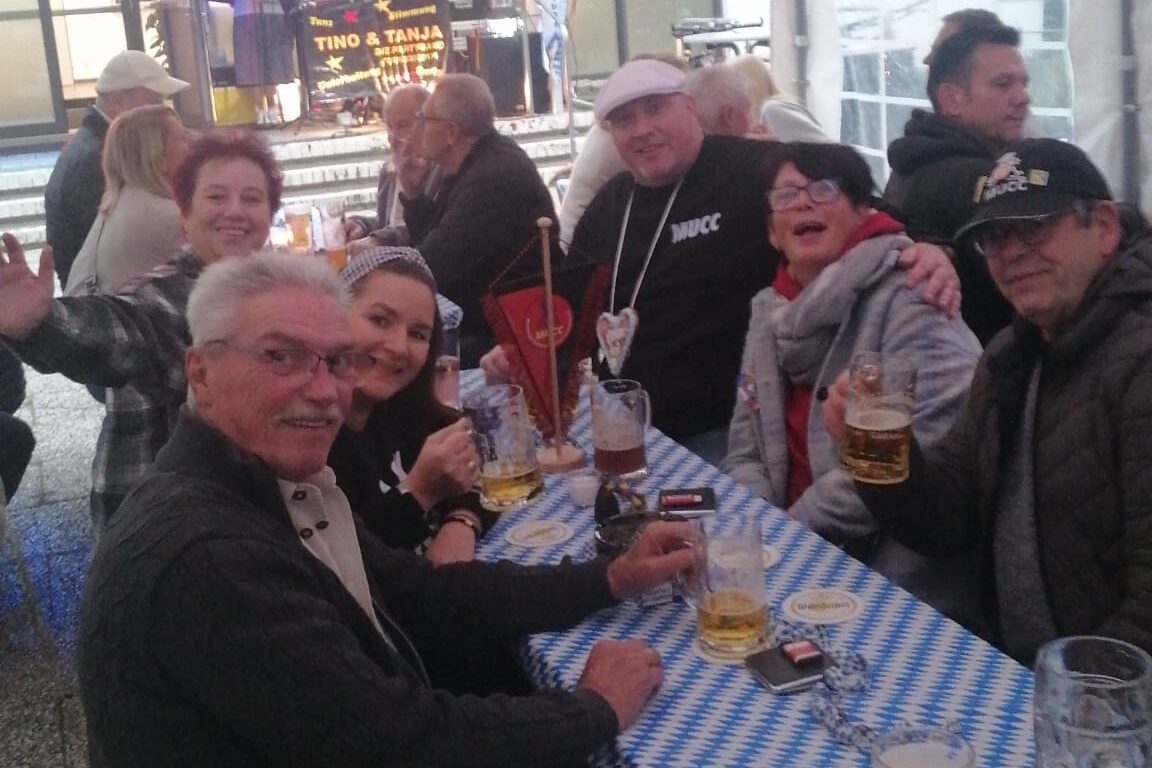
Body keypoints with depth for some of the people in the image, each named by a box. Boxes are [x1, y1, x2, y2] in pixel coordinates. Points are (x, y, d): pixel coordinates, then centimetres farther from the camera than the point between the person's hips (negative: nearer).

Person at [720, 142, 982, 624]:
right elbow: (746, 455, 14)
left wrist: (795, 525, -15)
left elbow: (932, 449, -22)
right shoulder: (770, 312, 10)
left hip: (900, 577, -6)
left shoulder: (904, 297, -11)